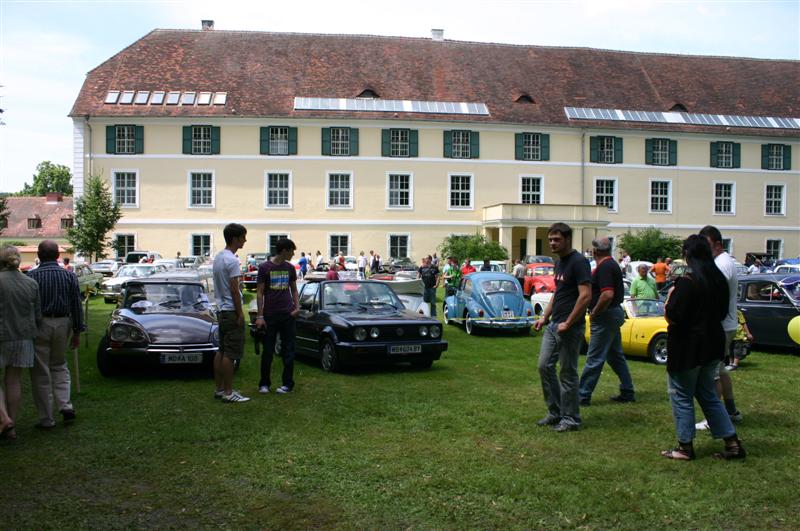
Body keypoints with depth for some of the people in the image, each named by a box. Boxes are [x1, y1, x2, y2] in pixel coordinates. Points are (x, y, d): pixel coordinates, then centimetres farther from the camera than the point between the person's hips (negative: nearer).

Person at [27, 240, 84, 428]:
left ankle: (46, 419, 9)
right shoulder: (69, 276, 1)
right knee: (59, 366, 20)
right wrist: (77, 331, 9)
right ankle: (65, 405, 5)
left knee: (40, 373, 5)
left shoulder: (31, 276, -8)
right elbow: (76, 305, 2)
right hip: (62, 324, 3)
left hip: (39, 325, -3)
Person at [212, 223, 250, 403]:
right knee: (230, 353, -7)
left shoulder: (218, 257, 13)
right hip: (231, 311, -10)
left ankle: (219, 389, 18)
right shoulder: (232, 260, -18)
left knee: (221, 351, 13)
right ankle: (228, 392, -4)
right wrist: (240, 313, -15)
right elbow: (234, 290, -19)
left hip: (221, 309, 10)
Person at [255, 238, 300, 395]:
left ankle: (287, 384, 12)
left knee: (288, 350, 4)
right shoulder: (265, 267, -3)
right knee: (268, 351, 4)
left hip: (288, 315, 3)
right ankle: (264, 383, 15)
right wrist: (259, 316, -7)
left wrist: (297, 306, 1)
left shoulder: (290, 268, 9)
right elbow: (260, 293, -2)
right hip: (270, 315, -3)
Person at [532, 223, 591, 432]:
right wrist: (544, 317, 14)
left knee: (568, 373, 0)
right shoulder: (559, 262, 15)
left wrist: (568, 324, -20)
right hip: (553, 325, 9)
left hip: (570, 327, -9)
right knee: (545, 366, 8)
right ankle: (555, 412, 20)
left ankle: (571, 419, 11)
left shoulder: (579, 262, -14)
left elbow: (585, 296, -21)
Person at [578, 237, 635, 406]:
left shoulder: (604, 267, -18)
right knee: (616, 356, 17)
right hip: (615, 313, 10)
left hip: (605, 316, -10)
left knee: (594, 358, -6)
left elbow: (607, 294, -29)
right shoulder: (612, 264, 14)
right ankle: (627, 392, 23)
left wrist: (594, 313, -18)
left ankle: (582, 396, -2)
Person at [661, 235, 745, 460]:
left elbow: (672, 317, -20)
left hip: (688, 348, -8)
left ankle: (685, 447, 12)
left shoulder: (687, 282, -20)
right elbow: (722, 313, 15)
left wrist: (670, 296, -5)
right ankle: (732, 443, 17)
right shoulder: (719, 279, 5)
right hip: (713, 345, 8)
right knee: (708, 395, 18)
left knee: (682, 396, 6)